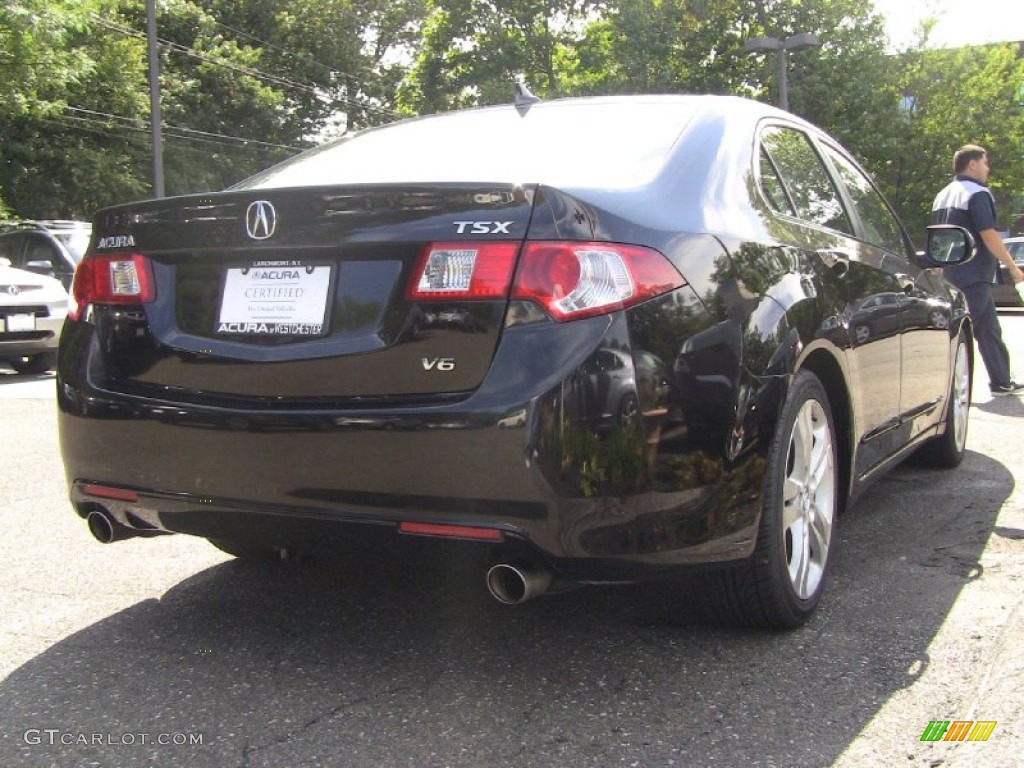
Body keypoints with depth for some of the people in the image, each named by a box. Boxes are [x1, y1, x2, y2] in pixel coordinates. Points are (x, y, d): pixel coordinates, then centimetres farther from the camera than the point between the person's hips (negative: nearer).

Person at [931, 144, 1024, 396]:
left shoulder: (942, 196, 16)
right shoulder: (978, 193, -11)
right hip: (975, 276, -9)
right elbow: (989, 236, -17)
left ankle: (1002, 381, 22)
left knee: (989, 330, 15)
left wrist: (940, 270, 26)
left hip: (951, 276, 9)